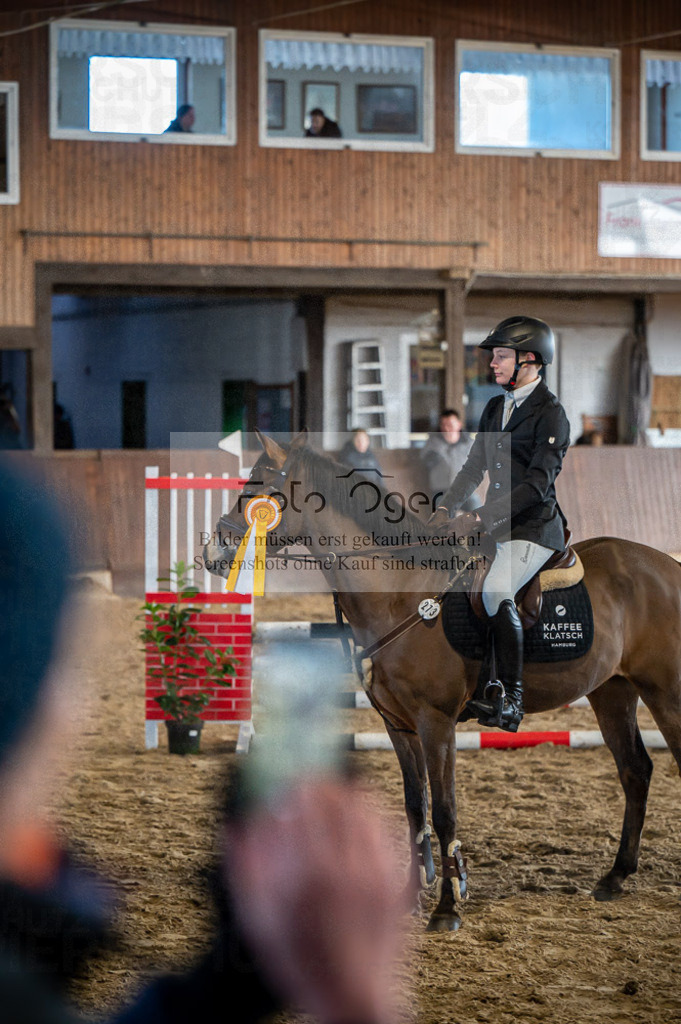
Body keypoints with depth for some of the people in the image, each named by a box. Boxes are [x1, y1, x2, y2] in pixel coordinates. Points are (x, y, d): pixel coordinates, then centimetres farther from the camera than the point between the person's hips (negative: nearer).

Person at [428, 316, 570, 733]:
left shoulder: (550, 413, -9)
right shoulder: (494, 409, 17)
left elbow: (537, 483, -18)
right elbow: (475, 467, 19)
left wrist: (481, 516, -24)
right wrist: (446, 507, 2)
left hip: (534, 528, -9)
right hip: (495, 527, 9)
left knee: (496, 593, -30)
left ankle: (513, 698, -26)